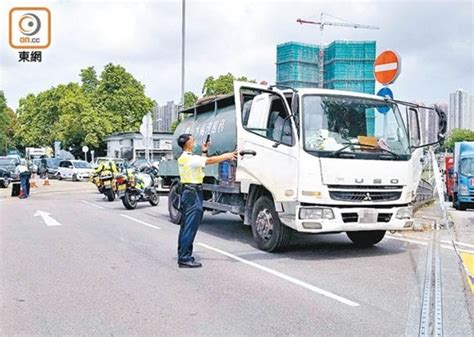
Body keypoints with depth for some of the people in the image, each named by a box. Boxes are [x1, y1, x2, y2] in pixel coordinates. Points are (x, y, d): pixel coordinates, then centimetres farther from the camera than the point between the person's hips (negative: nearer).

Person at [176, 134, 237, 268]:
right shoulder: (190, 158, -16)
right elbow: (209, 161, -21)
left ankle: (182, 255, 20)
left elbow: (201, 163, 24)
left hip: (187, 192, 11)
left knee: (186, 226, 14)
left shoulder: (182, 158, 16)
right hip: (193, 193, -11)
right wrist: (227, 156, -16)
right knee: (190, 227, -9)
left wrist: (204, 151, 22)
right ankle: (185, 259, -8)